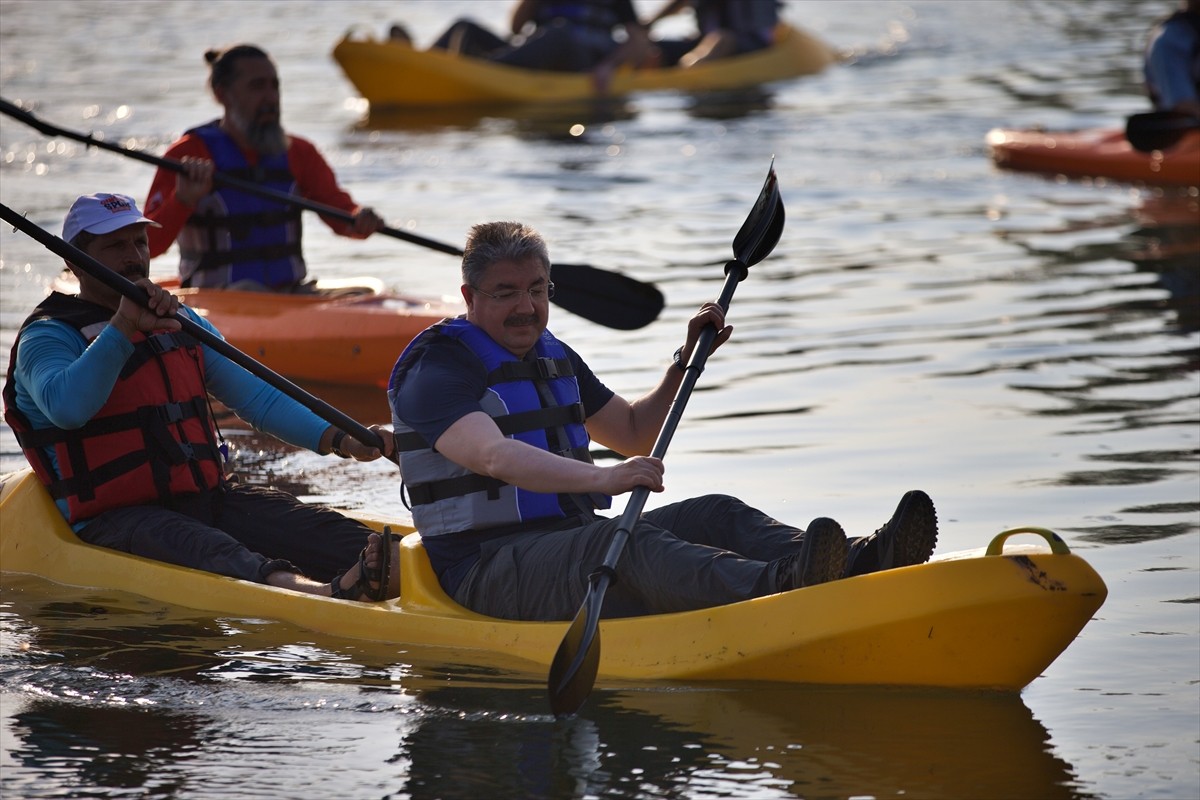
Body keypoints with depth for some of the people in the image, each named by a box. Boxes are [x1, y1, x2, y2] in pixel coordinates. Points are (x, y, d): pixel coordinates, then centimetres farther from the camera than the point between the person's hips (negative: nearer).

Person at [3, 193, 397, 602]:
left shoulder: (181, 323, 21)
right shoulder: (46, 337, -2)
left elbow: (255, 397, 18)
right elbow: (66, 408, -24)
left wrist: (341, 441, 4)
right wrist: (123, 326, -29)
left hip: (208, 500, 7)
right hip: (114, 519, -7)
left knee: (317, 526, -20)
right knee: (203, 548, -38)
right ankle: (321, 594, -66)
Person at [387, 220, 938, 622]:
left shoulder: (553, 359, 20)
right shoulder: (438, 371, -10)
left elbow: (634, 433, 30)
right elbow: (494, 456, -29)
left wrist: (687, 359, 15)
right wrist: (601, 479, -42)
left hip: (571, 540, 8)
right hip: (489, 571, -8)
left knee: (712, 516, -13)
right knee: (626, 544, -35)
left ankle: (852, 565, -38)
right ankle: (775, 589, -62)